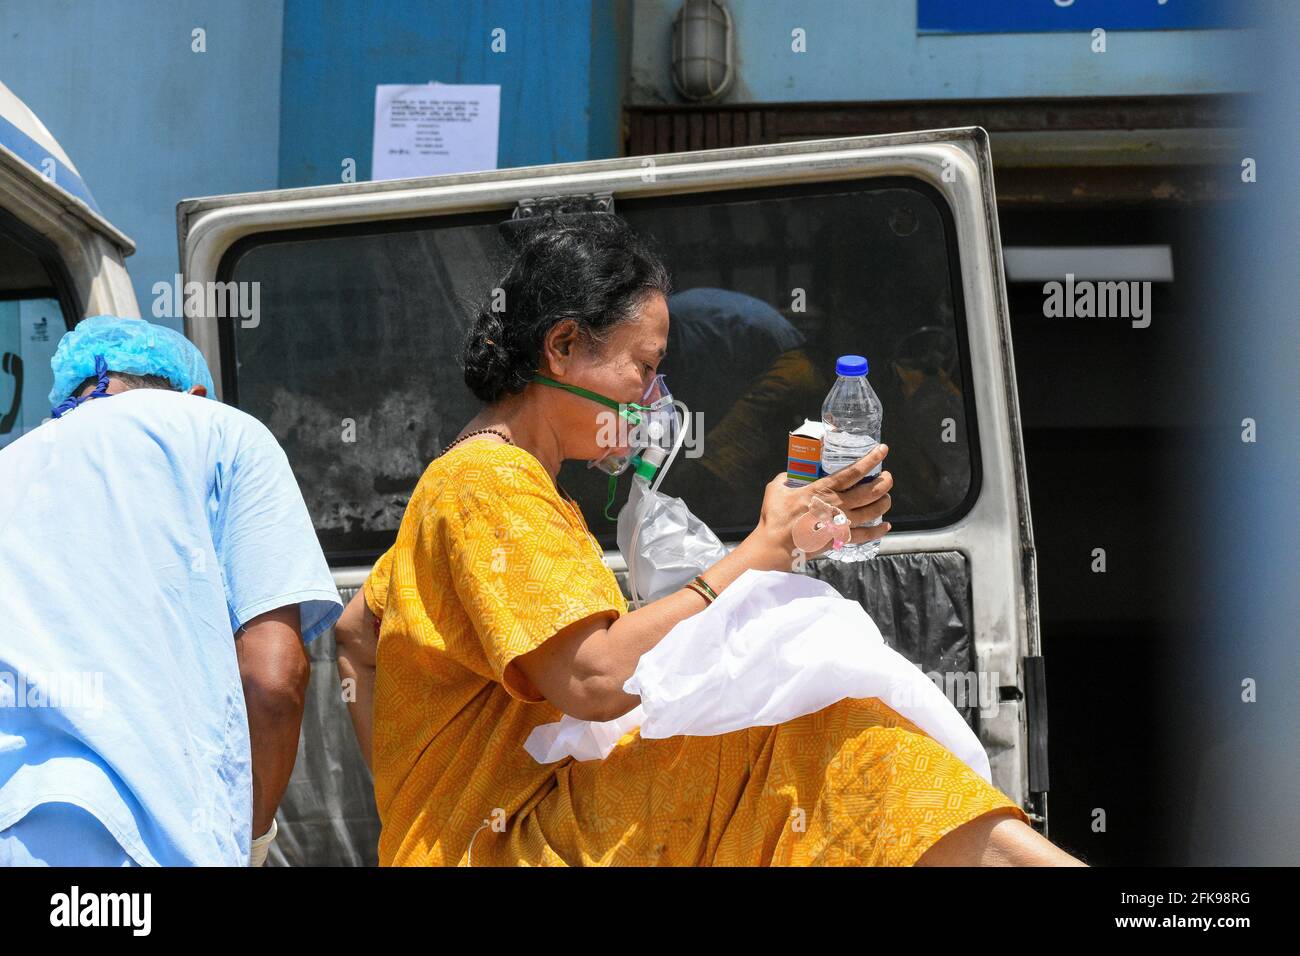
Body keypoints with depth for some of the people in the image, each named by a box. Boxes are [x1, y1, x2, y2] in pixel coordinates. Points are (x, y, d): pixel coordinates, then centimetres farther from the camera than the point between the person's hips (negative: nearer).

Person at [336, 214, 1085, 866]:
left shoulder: (511, 481, 22)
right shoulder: (489, 486, -12)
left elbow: (356, 636, 31)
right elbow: (595, 679, -24)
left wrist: (409, 788, 23)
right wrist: (770, 548, -18)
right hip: (503, 844, -10)